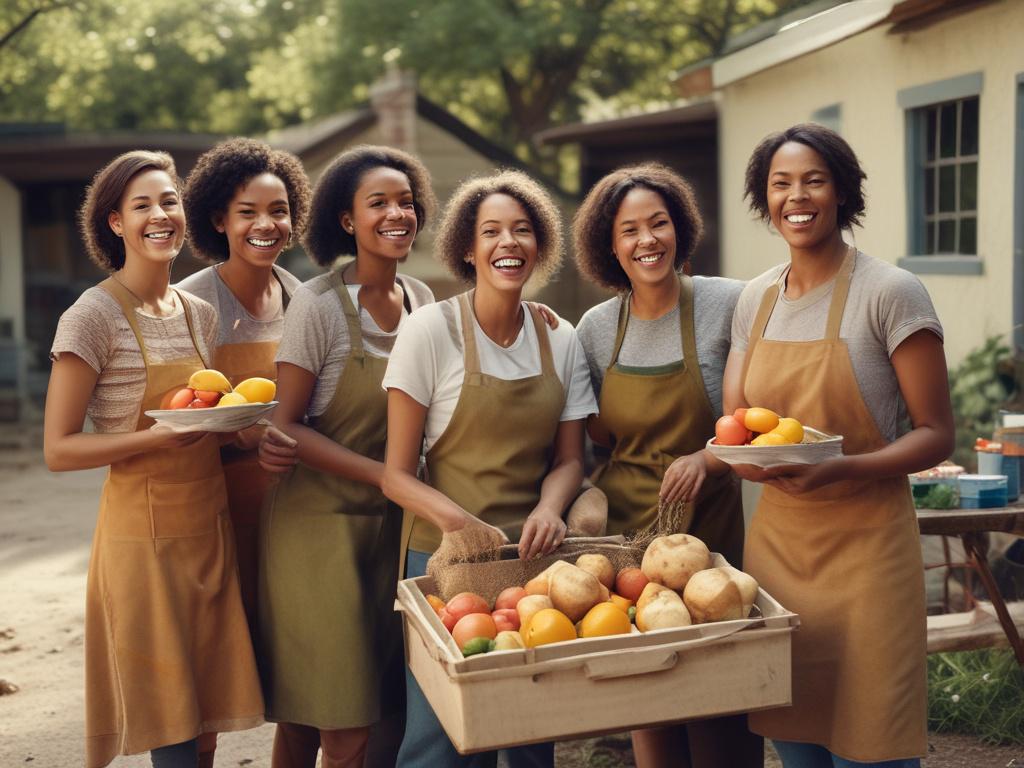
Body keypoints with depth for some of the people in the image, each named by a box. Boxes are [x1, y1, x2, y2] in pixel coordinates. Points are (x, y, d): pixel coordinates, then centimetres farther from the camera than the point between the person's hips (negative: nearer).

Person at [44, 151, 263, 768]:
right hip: (145, 534, -6)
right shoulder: (94, 316, -9)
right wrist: (161, 437, -23)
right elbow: (59, 449, -12)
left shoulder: (201, 315, 9)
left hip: (211, 529, 6)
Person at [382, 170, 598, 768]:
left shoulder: (562, 341, 3)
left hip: (535, 557, 3)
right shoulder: (430, 331, -8)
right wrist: (459, 522, -26)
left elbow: (568, 459, 8)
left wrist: (548, 508, -14)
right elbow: (398, 473, -8)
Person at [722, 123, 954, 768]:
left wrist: (836, 470, -25)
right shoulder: (757, 299, 9)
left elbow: (936, 435, -9)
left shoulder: (890, 292, -9)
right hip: (776, 539, 5)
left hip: (862, 546, -5)